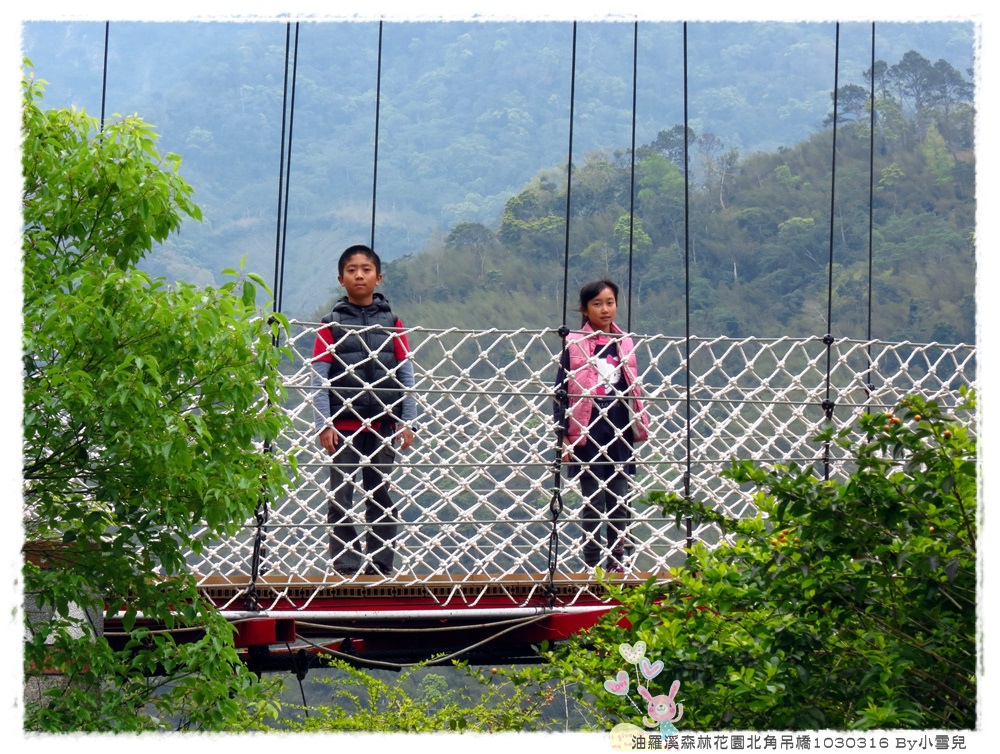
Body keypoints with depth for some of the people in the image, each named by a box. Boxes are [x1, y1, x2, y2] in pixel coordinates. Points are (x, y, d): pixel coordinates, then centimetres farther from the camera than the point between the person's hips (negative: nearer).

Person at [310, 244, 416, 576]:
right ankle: (346, 563, 4)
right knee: (341, 495, -1)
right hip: (344, 424, -1)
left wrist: (407, 422, 1)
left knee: (381, 493, 4)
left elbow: (406, 375, 7)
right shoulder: (332, 324, 3)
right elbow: (319, 379, 0)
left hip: (383, 423, 1)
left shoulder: (392, 324, 7)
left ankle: (381, 562, 10)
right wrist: (324, 424, -7)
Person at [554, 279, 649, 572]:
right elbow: (561, 390, -2)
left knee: (620, 501, 4)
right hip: (587, 435, -4)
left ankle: (616, 560, 13)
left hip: (619, 436, 4)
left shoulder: (625, 344, 11)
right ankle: (592, 564, 7)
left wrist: (639, 429, 15)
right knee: (593, 502, 0)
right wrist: (563, 435, -7)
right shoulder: (575, 345, -2)